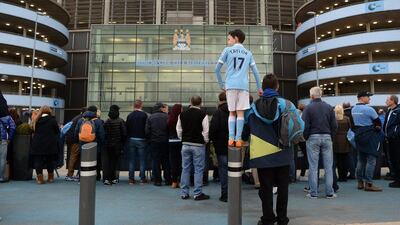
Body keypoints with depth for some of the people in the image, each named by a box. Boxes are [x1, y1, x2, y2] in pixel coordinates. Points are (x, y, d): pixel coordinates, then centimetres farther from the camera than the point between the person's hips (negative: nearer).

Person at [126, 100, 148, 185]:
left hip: (131, 140, 3)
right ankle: (142, 178, 8)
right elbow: (146, 128, -8)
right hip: (141, 140, -3)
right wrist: (145, 137, 6)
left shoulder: (129, 115, 0)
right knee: (142, 160, 5)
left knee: (132, 160, 9)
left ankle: (131, 179, 11)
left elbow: (127, 128, 4)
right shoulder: (144, 115, -9)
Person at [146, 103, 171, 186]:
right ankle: (167, 180, 14)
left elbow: (147, 131, -4)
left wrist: (150, 138, 11)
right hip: (164, 142, 0)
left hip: (154, 142, 0)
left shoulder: (150, 117, -2)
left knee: (156, 161, 6)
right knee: (166, 161, 10)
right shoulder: (166, 116, -5)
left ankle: (157, 180, 8)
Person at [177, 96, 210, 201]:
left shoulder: (182, 114, 5)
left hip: (185, 144, 4)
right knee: (198, 169, 3)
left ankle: (184, 193, 16)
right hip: (198, 145, -4)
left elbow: (179, 130, 9)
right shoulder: (203, 114, -10)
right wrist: (205, 141, 6)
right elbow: (206, 131, -10)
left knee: (185, 168, 10)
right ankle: (198, 193, 7)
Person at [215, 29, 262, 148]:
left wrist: (221, 84, 16)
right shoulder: (248, 53, 17)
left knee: (232, 113, 6)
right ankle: (238, 139, -6)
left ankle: (231, 138, -2)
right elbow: (255, 72, 13)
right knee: (240, 112, 0)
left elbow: (217, 69, 8)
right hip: (243, 85, 1)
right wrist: (259, 88, 18)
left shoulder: (227, 50, 10)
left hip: (230, 85, -1)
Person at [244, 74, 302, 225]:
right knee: (283, 187, 14)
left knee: (266, 188, 10)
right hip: (282, 154, 0)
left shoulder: (252, 107, -4)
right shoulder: (287, 104, -8)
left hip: (262, 155, 0)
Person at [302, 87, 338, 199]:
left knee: (313, 166, 2)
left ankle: (313, 193, 6)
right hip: (327, 137, 3)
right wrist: (331, 136, 13)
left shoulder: (308, 108, -6)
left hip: (313, 138, -3)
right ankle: (329, 192, 10)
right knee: (328, 166, 7)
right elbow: (334, 125, 3)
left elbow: (304, 125, -10)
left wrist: (306, 137, 3)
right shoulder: (329, 107, 5)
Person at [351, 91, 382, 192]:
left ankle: (360, 182, 18)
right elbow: (378, 122, -7)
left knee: (361, 160, 13)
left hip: (359, 136, 8)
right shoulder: (369, 109, -15)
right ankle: (368, 184, -3)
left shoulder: (353, 110, 9)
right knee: (371, 160, -4)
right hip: (369, 136, -8)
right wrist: (377, 128, 11)